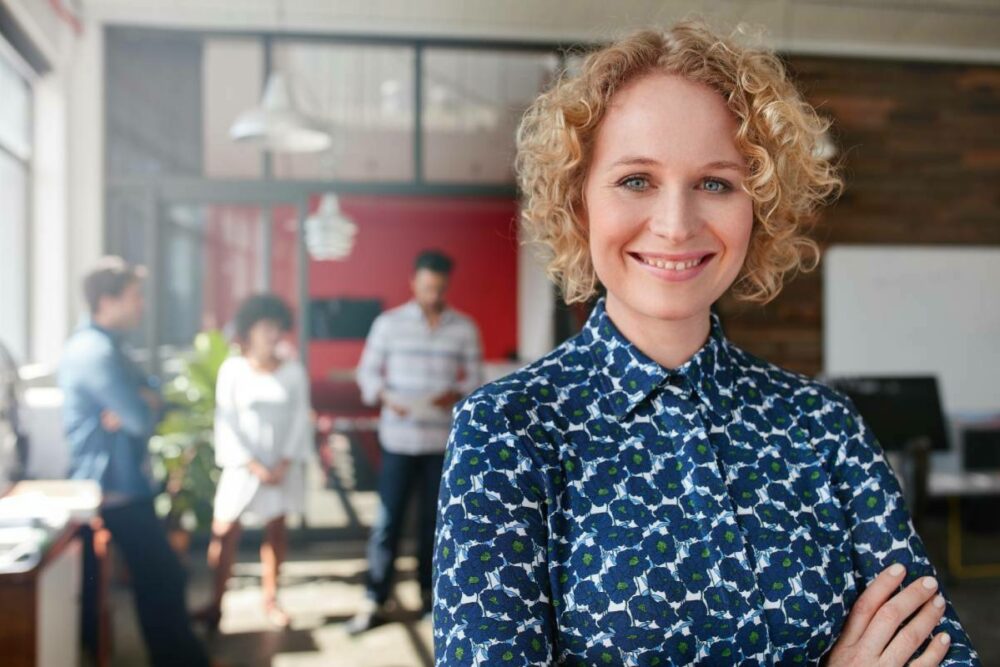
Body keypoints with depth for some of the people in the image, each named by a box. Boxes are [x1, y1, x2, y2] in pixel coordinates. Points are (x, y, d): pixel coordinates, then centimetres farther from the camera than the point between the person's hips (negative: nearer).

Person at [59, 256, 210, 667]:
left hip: (120, 483, 10)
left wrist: (141, 402, -12)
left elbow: (151, 397, 9)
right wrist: (143, 405, -3)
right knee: (163, 579, -1)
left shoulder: (102, 345, 14)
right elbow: (142, 419, -24)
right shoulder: (95, 351, -21)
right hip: (114, 489, -10)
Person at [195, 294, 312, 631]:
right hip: (243, 465, -1)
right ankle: (216, 604, 11)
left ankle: (271, 599, 23)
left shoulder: (294, 370, -2)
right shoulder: (232, 369, -7)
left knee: (275, 531, 10)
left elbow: (300, 419, -2)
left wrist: (285, 463, -12)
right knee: (224, 532, 0)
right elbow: (226, 423, -9)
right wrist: (253, 465, -14)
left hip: (283, 466, 2)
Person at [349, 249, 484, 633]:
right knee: (387, 520, 0)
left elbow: (475, 377, 5)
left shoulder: (465, 328, 4)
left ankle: (429, 592, 25)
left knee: (434, 519, 10)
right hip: (398, 438, -1)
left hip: (444, 440, 1)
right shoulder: (388, 323, 1)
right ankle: (374, 601, 10)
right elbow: (367, 371, 3)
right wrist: (385, 397, -15)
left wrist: (456, 394, -16)